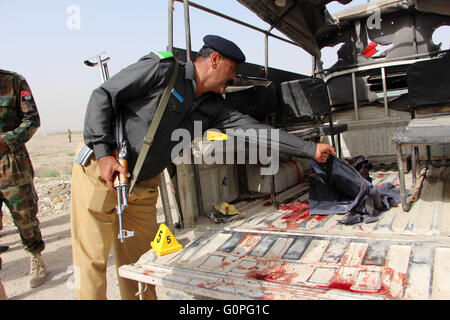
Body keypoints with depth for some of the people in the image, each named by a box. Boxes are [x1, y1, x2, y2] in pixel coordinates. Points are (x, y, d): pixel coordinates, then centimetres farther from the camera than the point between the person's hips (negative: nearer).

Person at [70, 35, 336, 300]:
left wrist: (311, 149, -1)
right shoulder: (163, 69, -16)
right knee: (93, 259, 0)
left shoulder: (212, 106, 2)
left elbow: (252, 128, -1)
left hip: (143, 186, 6)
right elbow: (102, 97, -14)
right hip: (100, 171, -5)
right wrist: (104, 152, -22)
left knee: (140, 261, 11)